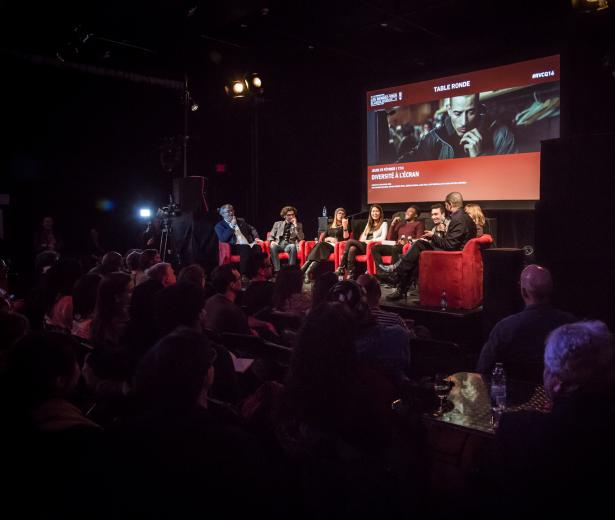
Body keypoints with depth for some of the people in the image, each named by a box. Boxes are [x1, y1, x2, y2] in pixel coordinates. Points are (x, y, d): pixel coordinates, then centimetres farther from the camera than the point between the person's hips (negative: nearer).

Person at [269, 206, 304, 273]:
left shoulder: (298, 225, 16)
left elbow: (301, 238, 4)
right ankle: (277, 270, -38)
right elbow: (271, 236, 16)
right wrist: (272, 241, -8)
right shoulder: (277, 224, 19)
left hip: (289, 245, -1)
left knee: (293, 246, -37)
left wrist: (295, 226, -4)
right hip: (278, 245, 1)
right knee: (273, 246, -35)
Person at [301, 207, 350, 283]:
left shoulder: (345, 226, 16)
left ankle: (308, 272, -50)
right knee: (320, 245, -32)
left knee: (321, 246, -33)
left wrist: (345, 226, -12)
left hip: (336, 246, -4)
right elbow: (322, 238, 18)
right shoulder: (330, 227, 28)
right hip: (326, 245, 4)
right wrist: (329, 238, -1)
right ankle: (302, 271, -49)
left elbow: (346, 238, -2)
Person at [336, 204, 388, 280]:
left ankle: (341, 268, -25)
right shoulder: (369, 224, 28)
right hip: (364, 246, 5)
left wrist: (369, 241, -12)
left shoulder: (384, 224, 11)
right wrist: (363, 241, -4)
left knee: (350, 241, -24)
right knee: (352, 249, -30)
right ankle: (351, 275, -38)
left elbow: (383, 238, -4)